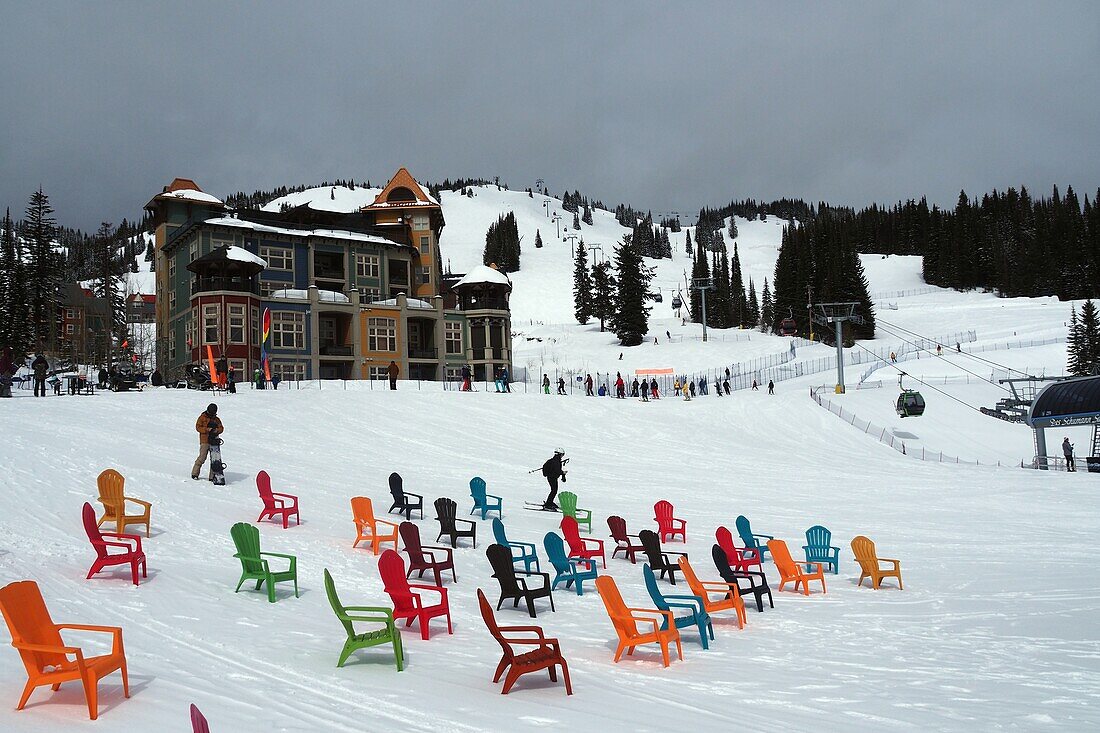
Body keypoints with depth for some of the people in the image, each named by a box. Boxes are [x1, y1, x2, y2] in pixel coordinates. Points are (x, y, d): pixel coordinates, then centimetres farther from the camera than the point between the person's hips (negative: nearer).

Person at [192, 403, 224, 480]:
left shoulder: (217, 419, 15)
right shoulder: (202, 417, 3)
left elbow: (221, 428, 12)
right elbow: (198, 427, -3)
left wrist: (217, 430, -10)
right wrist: (206, 429, -17)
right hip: (204, 441, -4)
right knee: (202, 458, -10)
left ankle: (212, 476, 5)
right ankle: (194, 474, 4)